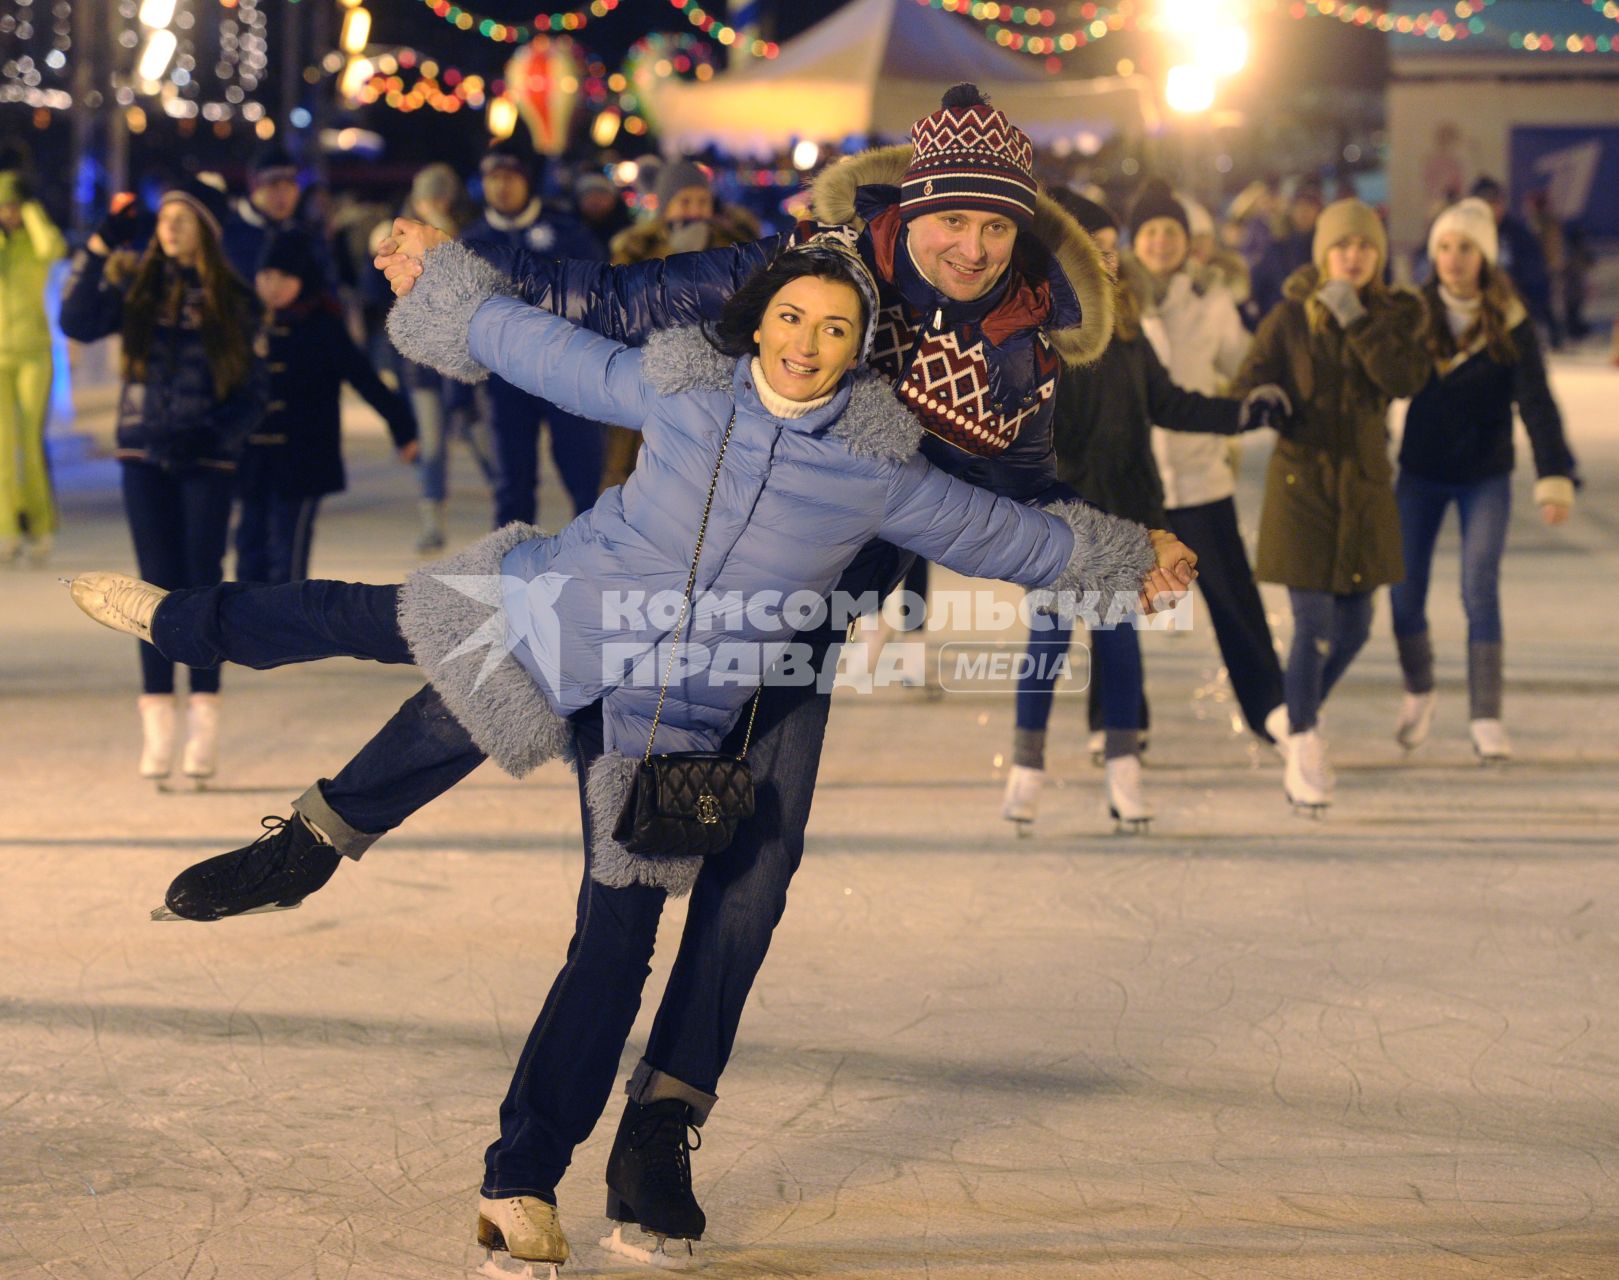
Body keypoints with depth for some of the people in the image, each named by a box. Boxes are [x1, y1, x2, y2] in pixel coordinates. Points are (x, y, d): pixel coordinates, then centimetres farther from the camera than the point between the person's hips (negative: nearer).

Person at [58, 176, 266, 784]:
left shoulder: (232, 301, 3)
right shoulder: (135, 282, 5)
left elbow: (252, 392, 2)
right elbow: (78, 322, -9)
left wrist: (215, 432, -15)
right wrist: (98, 250, -14)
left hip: (207, 459, -1)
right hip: (144, 452, 1)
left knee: (202, 582, -3)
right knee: (159, 584, 0)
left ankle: (203, 732, 2)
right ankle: (157, 730, 2)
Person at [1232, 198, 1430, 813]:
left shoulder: (1397, 314, 3)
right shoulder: (1291, 317, -4)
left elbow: (1407, 379, -15)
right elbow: (1245, 391, -4)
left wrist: (1356, 321, -21)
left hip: (1364, 484, 4)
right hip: (1303, 480, -4)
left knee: (1354, 627, 9)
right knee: (1314, 627, -8)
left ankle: (1298, 713, 36)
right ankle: (1302, 750, 7)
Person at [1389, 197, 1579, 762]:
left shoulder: (1510, 324, -9)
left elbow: (1536, 403, -15)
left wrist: (1554, 478, -25)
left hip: (1485, 477, -2)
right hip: (1420, 474, 2)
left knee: (1480, 590, -12)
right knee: (1404, 595, 1)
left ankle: (1486, 719, -5)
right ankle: (1419, 693, 27)